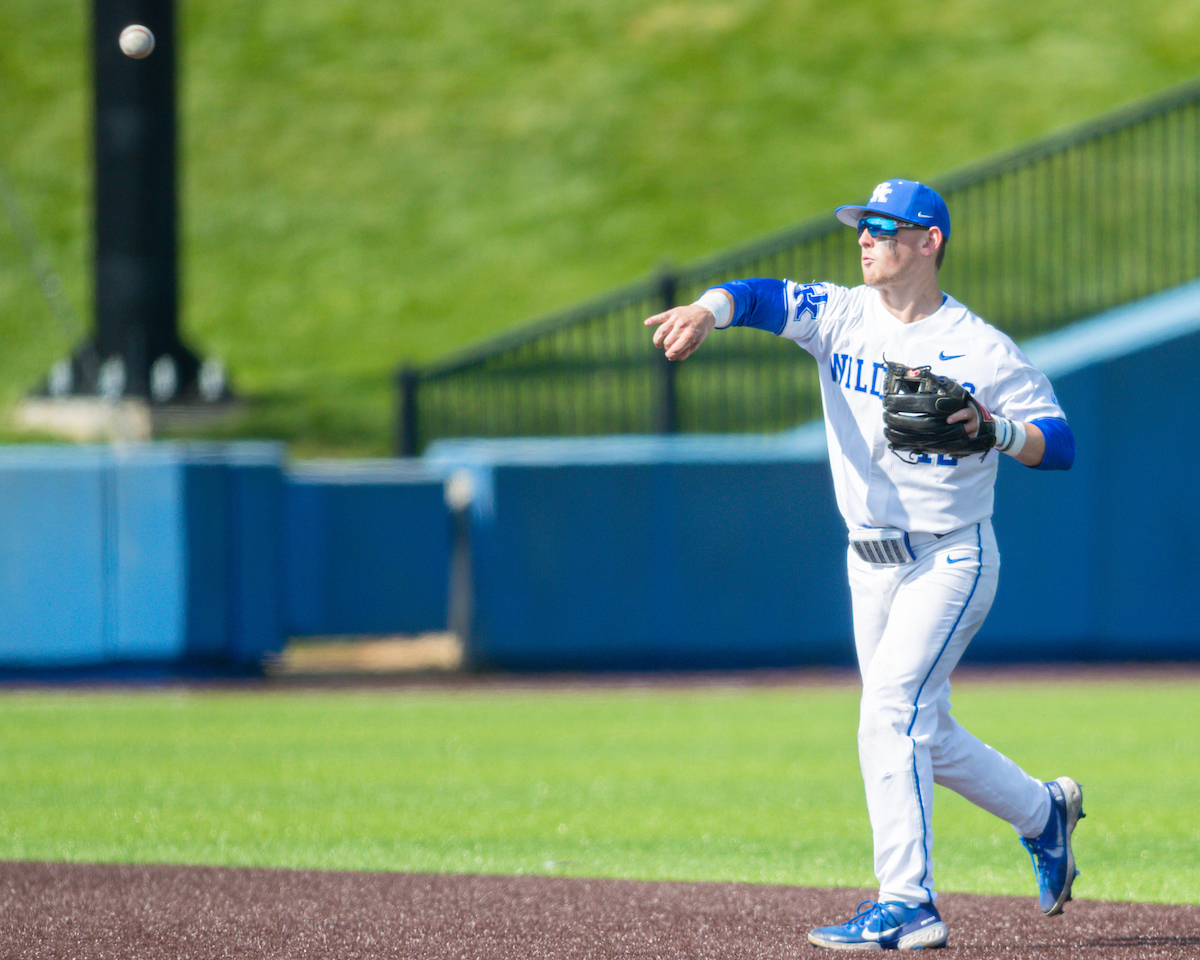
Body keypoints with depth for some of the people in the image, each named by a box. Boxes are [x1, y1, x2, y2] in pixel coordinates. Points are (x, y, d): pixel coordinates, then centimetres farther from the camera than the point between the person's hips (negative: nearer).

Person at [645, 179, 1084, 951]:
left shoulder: (983, 350, -9)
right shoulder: (840, 316, 1)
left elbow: (1061, 445, -8)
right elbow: (761, 298, -17)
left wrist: (993, 429, -28)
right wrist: (707, 310, -39)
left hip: (951, 561, -6)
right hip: (872, 562, 6)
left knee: (890, 709, -20)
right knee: (923, 734, 14)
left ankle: (908, 906, -20)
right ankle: (1043, 813, 38)